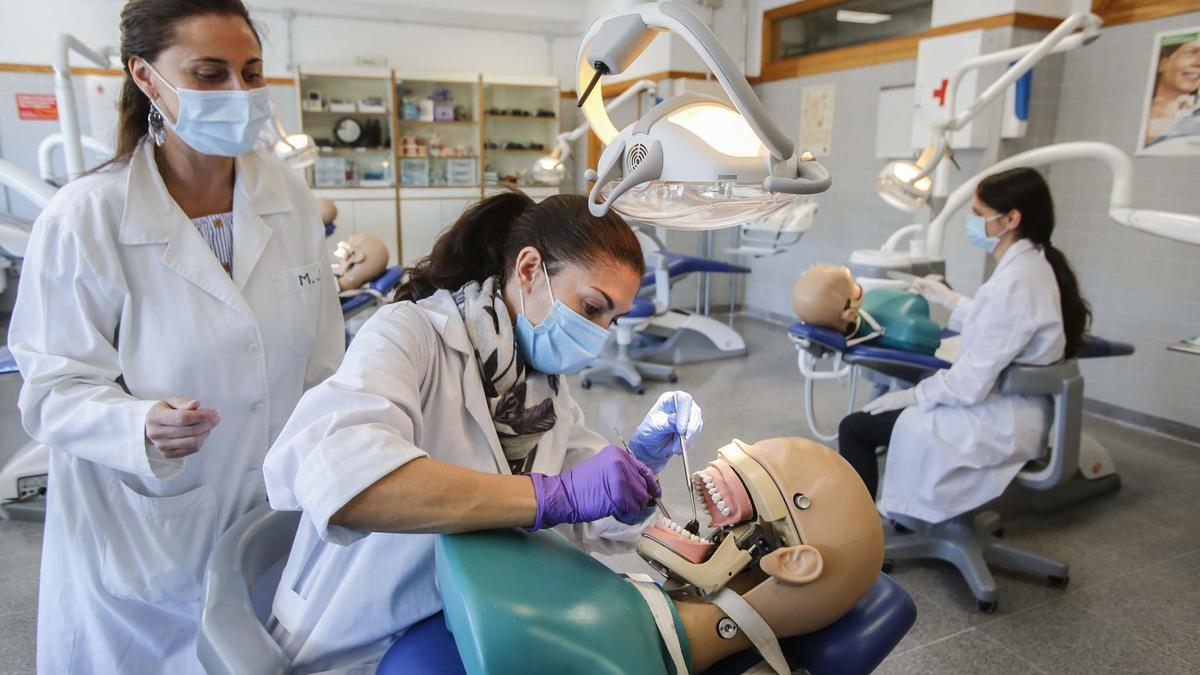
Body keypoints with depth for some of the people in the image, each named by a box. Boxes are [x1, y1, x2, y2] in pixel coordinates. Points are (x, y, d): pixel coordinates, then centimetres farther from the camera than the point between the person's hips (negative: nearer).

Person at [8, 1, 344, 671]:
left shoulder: (291, 198, -5)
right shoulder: (84, 219, -17)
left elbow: (322, 363, 1)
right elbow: (55, 389, -13)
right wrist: (143, 427, -33)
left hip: (272, 516, 4)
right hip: (142, 535, -3)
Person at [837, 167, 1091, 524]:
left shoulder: (1015, 281, -26)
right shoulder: (1033, 265, 4)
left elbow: (973, 382, -25)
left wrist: (912, 395, -12)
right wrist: (948, 300, 24)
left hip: (997, 425, -10)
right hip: (1008, 412, 10)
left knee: (856, 427, -5)